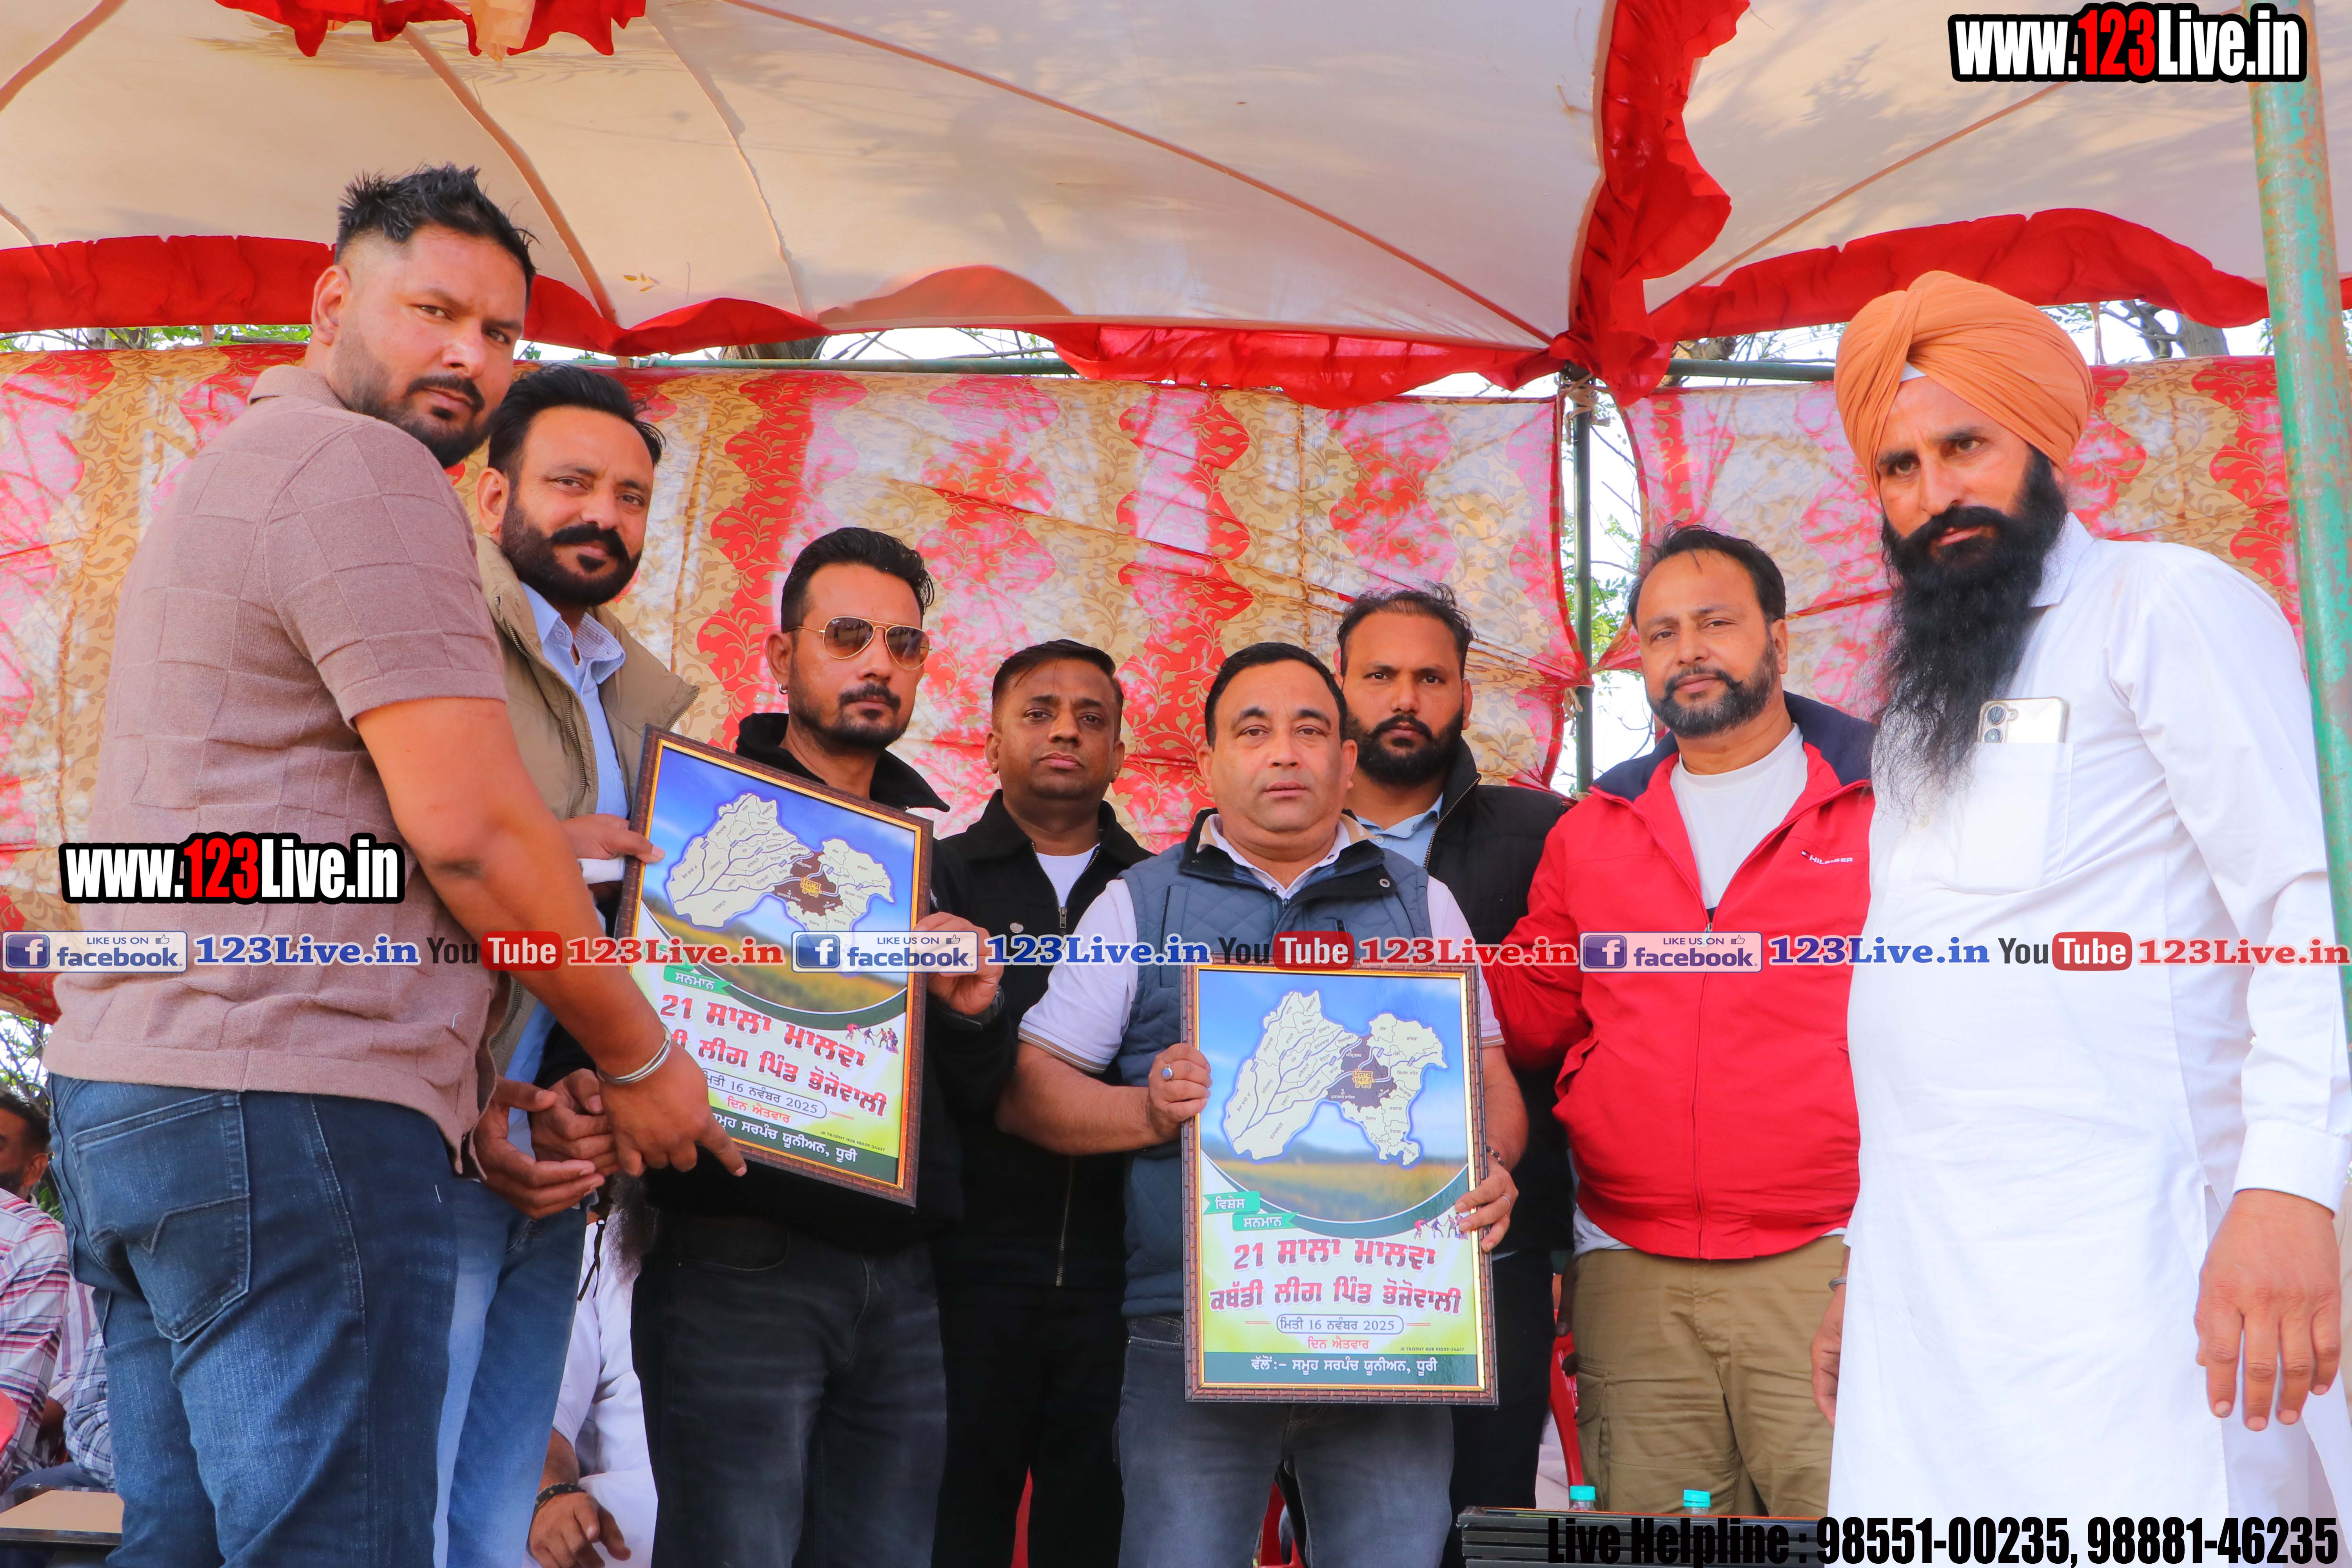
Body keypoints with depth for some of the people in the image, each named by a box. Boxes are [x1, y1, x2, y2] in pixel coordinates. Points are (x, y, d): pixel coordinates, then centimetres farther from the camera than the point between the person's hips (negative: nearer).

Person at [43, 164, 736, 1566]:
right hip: (289, 1110, -10)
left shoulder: (231, 476, 26)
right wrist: (643, 1060, -1)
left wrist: (456, 1098, 20)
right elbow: (469, 826, -14)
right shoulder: (363, 467, -7)